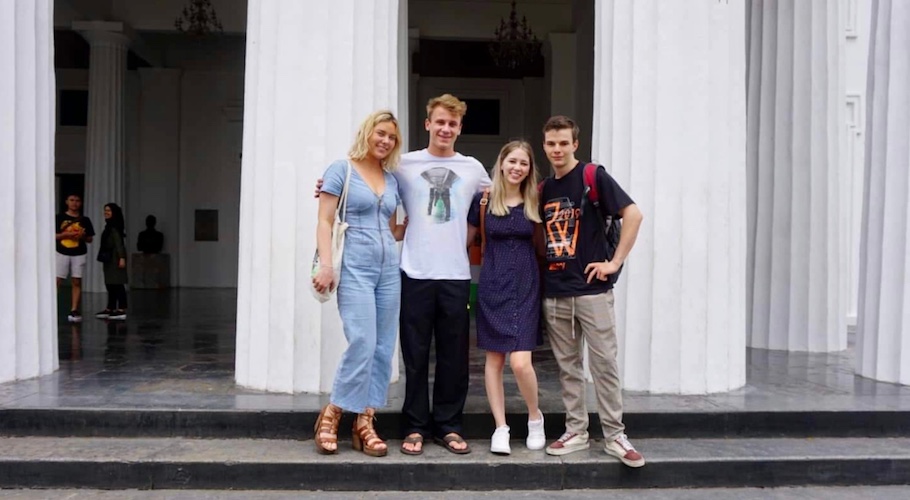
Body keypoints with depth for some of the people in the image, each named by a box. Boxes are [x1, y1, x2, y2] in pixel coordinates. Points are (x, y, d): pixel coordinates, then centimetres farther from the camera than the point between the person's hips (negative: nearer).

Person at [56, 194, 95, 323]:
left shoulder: (85, 220, 8)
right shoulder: (59, 218, 3)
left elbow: (90, 238, 11)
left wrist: (83, 236, -10)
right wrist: (65, 234, -14)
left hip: (79, 254, 2)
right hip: (62, 253, -2)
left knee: (77, 282, 2)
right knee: (56, 281, -5)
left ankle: (74, 311, 5)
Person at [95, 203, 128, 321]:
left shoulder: (114, 227, -11)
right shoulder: (109, 226, 18)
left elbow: (119, 243, -19)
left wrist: (122, 258, -26)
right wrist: (104, 258, 18)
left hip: (115, 259, -10)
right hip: (109, 259, 10)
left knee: (117, 284, -10)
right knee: (110, 284, 13)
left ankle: (122, 310, -10)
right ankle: (109, 309, 19)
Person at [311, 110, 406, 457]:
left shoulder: (391, 178, 17)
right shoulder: (341, 170, 1)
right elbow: (325, 222, -5)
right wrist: (326, 264, -14)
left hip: (389, 270, 6)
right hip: (354, 268, -6)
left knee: (383, 349, 3)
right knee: (362, 343, -14)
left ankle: (365, 423, 13)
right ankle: (331, 415, 4)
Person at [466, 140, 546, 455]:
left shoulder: (534, 203, 5)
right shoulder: (484, 200, -1)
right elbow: (465, 240, 8)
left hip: (525, 287, 0)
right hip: (492, 286, 0)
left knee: (520, 362, -10)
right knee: (494, 359, 5)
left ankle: (535, 416, 17)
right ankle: (501, 427, 17)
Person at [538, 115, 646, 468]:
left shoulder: (593, 176, -4)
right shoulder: (543, 189, 13)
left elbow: (633, 214, -10)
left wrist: (616, 261, -12)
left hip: (591, 289, -5)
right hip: (554, 292, 5)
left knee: (604, 364, 0)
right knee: (567, 367, 10)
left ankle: (615, 436, 10)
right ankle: (575, 432, 20)